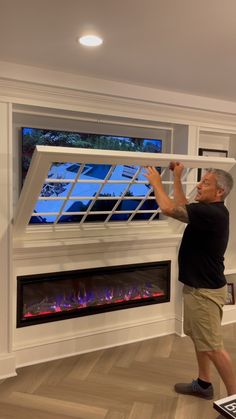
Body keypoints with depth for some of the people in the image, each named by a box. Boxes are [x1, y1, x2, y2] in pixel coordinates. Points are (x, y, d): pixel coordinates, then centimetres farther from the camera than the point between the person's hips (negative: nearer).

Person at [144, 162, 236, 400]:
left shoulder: (212, 213, -25)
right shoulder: (209, 210, 6)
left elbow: (169, 209, -28)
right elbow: (182, 208, 20)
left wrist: (156, 182, -11)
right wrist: (177, 178, 17)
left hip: (205, 291, -10)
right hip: (197, 287, 10)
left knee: (213, 347, 0)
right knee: (198, 338, 21)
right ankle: (203, 384, 37)